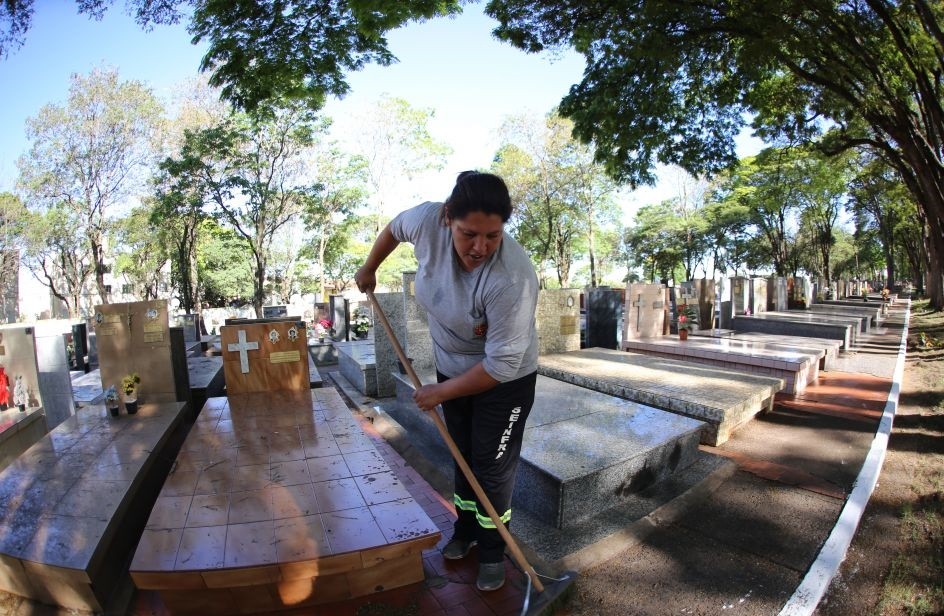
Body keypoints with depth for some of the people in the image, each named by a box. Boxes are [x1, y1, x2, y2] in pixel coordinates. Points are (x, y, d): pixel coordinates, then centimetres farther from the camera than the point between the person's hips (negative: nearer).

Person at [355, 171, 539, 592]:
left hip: (504, 381, -5)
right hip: (452, 368, 5)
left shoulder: (512, 278, -37)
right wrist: (369, 269, 14)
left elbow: (501, 365, -31)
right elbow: (395, 227, 4)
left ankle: (492, 550, 31)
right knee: (463, 456, 20)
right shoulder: (429, 220, -22)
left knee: (493, 466, 6)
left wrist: (439, 393, -20)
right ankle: (465, 532, 42)